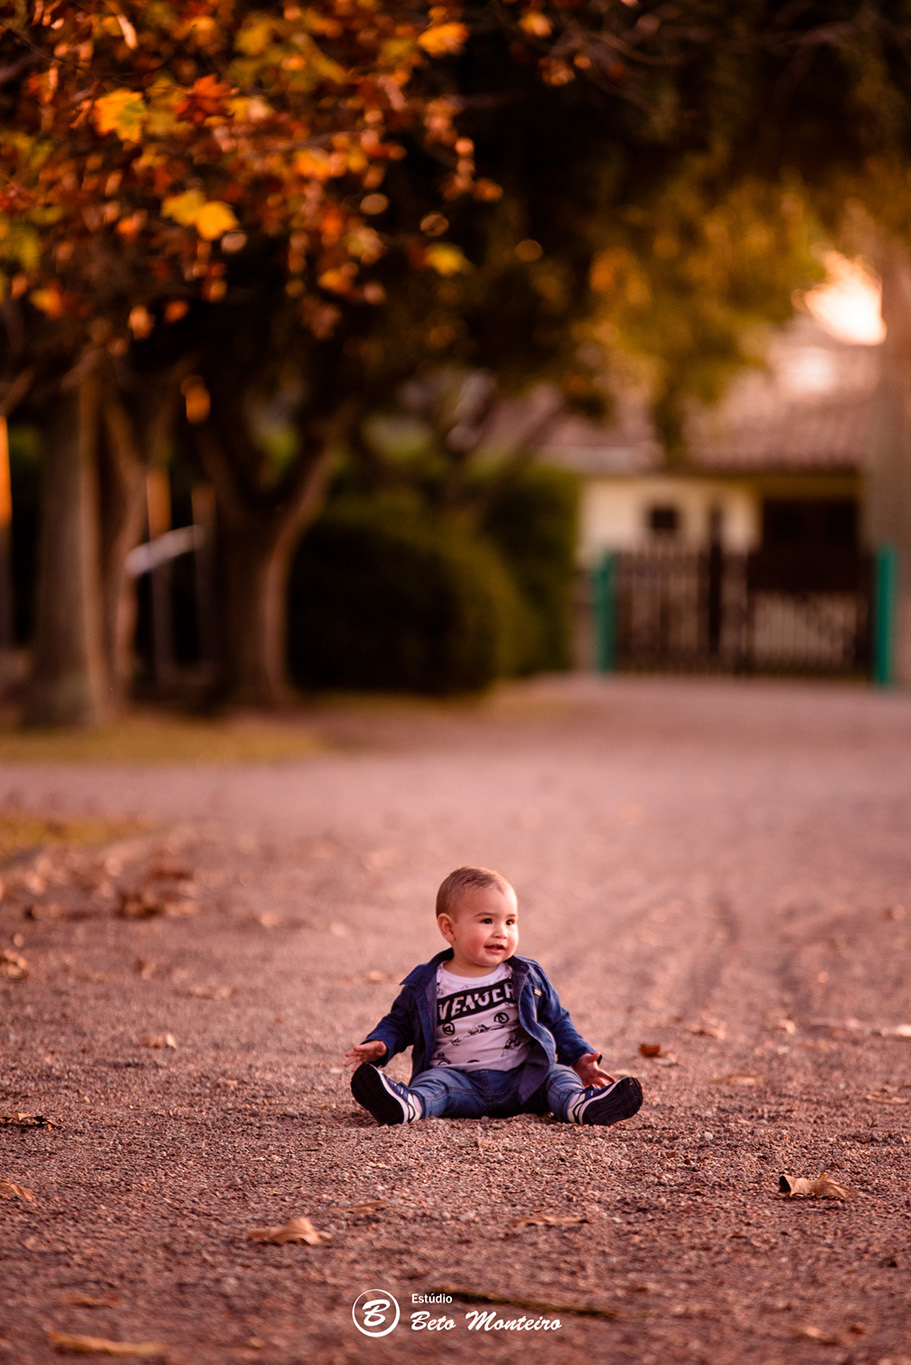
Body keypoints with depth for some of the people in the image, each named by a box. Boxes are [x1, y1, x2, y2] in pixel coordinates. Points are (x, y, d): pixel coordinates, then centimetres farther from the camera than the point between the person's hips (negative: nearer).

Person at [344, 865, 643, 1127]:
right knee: (433, 1082, -29)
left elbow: (557, 1023, 20)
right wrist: (379, 1046, -4)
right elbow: (398, 1023, 16)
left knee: (557, 1076, -22)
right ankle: (407, 1105, -61)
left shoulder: (527, 978, 10)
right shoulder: (425, 986, 4)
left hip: (521, 1080, 2)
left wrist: (580, 1059, 8)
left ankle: (580, 1104, -53)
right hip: (458, 1078, -2)